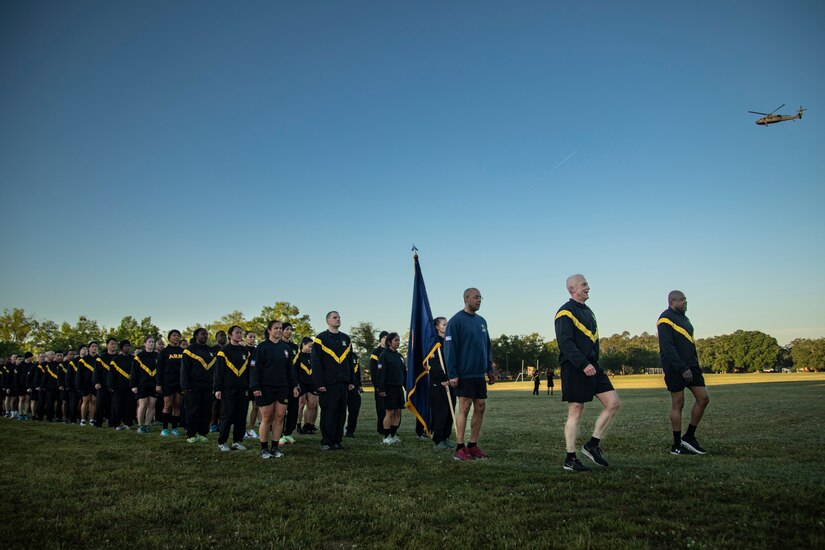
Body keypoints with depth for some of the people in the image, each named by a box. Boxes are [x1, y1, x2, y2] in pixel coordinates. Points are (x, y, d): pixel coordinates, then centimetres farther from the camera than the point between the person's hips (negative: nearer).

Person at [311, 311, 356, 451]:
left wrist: (351, 381, 10)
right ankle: (326, 443, 7)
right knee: (328, 413, -1)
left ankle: (337, 441, 17)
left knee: (341, 413, 8)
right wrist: (319, 383, -13)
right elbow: (315, 362, -8)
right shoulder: (321, 338, -4)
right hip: (328, 384, -5)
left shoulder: (346, 339, 13)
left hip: (343, 383, 6)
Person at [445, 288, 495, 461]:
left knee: (480, 408, 7)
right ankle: (460, 448, 2)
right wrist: (452, 374, -16)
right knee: (464, 408, -5)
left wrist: (490, 369, 14)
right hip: (464, 374, -7)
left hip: (479, 374, 7)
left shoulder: (481, 321, 14)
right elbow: (449, 349, -12)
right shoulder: (456, 321, -8)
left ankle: (473, 445, 16)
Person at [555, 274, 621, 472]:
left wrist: (594, 362, 16)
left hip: (592, 366, 9)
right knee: (575, 412, -3)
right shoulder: (566, 312, -11)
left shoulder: (588, 311, 18)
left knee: (613, 403, 2)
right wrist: (584, 364, -24)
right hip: (574, 369, -9)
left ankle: (592, 445, 13)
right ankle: (570, 459, 8)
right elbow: (565, 343, -20)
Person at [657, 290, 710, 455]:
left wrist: (695, 364, 14)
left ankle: (689, 437, 16)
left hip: (690, 366, 9)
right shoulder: (666, 319, -11)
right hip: (675, 368, -9)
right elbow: (667, 347, -19)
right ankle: (677, 446, 7)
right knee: (678, 404, -3)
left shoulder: (683, 318, 18)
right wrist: (683, 368, -22)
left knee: (703, 398, 4)